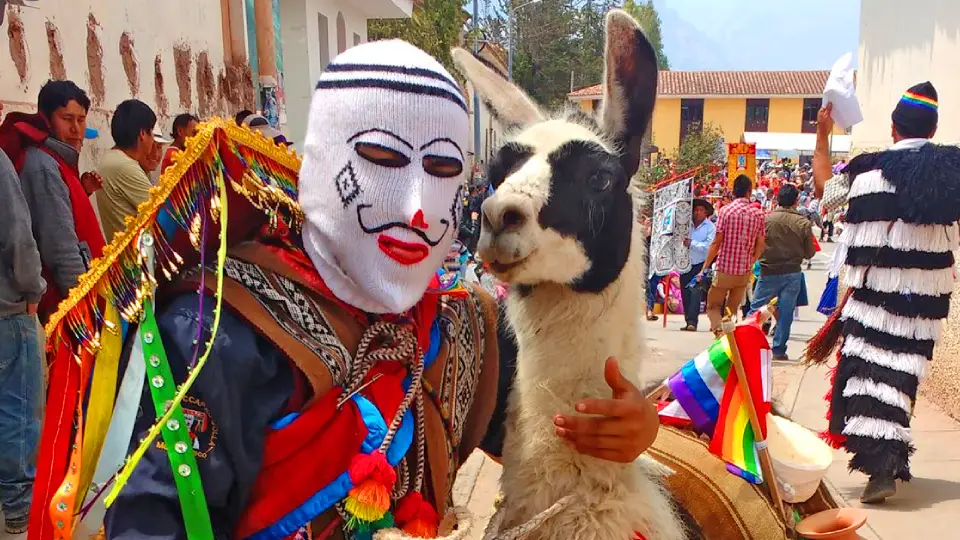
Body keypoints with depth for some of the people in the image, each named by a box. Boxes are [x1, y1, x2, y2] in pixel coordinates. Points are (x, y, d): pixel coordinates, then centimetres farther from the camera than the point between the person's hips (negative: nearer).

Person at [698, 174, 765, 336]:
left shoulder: (726, 210, -10)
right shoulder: (758, 213, 0)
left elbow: (716, 243, -12)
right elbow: (760, 245, 3)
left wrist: (705, 267, -6)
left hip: (724, 269, -3)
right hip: (744, 271, 3)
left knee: (713, 306, 9)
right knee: (732, 309, 17)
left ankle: (720, 331, -15)